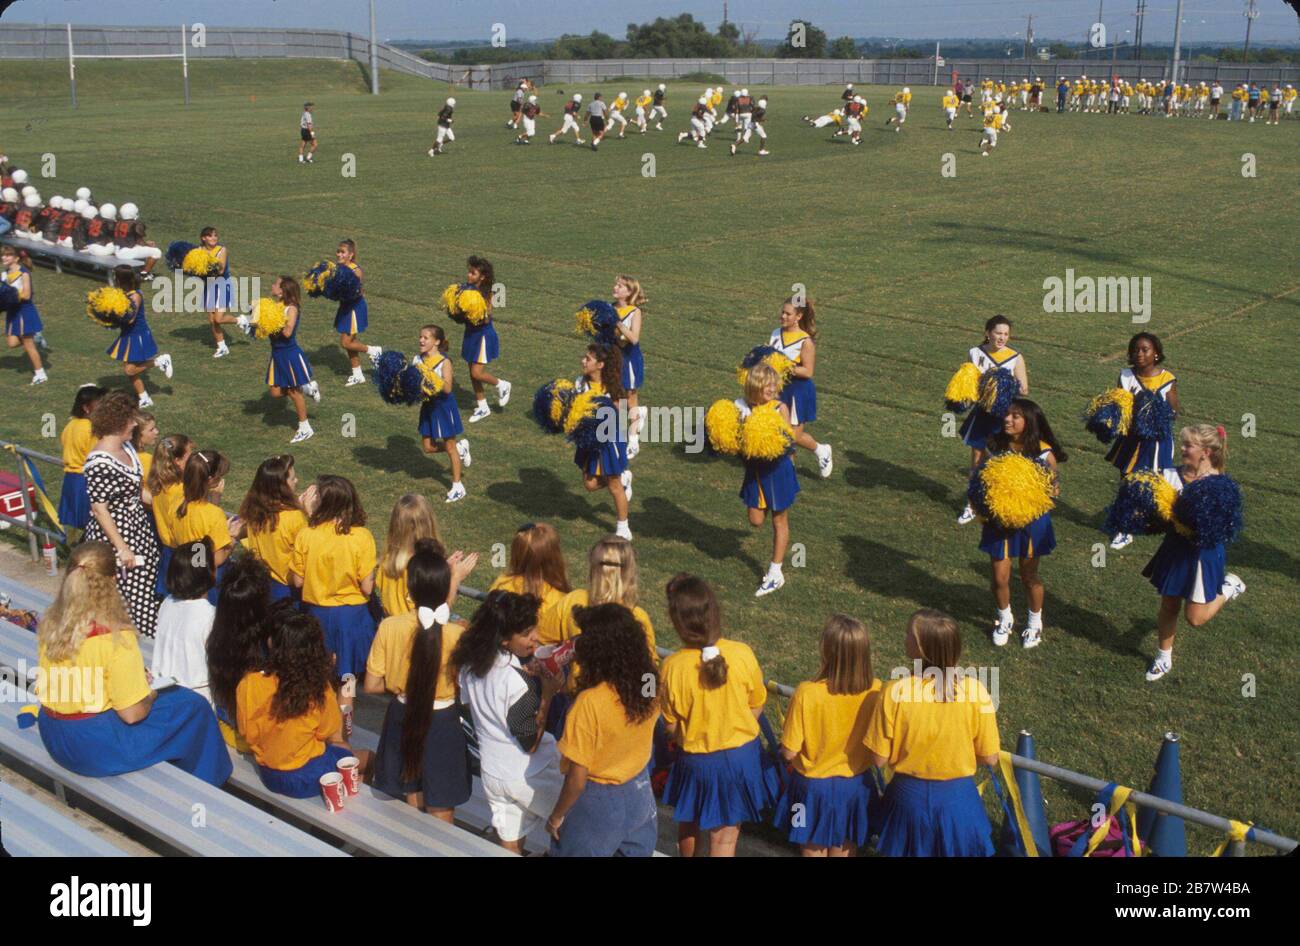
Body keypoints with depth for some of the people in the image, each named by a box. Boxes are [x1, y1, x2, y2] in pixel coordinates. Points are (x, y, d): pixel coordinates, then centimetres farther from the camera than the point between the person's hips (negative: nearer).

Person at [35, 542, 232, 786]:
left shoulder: (49, 624, -5)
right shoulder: (115, 637, -25)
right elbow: (133, 714, -21)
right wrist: (151, 691, 0)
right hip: (96, 747, -7)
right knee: (193, 705, 7)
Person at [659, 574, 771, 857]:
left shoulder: (672, 667, -21)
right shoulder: (742, 654, -19)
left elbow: (671, 725, -8)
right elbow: (756, 707, -4)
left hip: (695, 759, 0)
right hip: (741, 753, 0)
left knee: (689, 824, 27)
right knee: (724, 837, 14)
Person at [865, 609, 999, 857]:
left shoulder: (895, 692, -20)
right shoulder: (975, 690, -18)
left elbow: (879, 758, -11)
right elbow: (989, 758, -8)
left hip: (909, 796, 0)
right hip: (957, 797, 0)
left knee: (905, 850, 21)